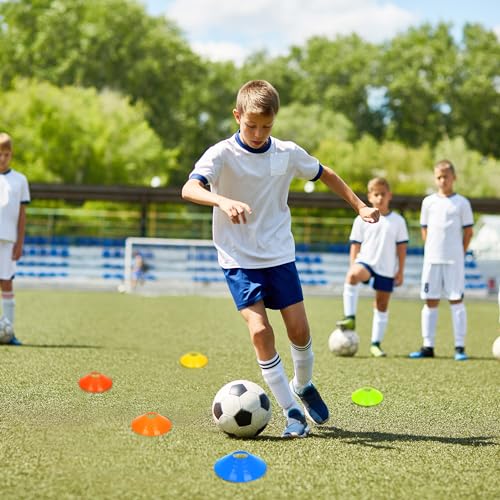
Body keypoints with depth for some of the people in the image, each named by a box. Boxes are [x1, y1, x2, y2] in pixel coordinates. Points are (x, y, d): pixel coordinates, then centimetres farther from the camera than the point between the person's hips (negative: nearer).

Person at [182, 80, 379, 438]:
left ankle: (303, 385, 31)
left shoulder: (288, 153, -1)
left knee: (299, 329, 0)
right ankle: (291, 411, -6)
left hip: (280, 256, 3)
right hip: (239, 259, -3)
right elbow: (189, 189, -31)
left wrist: (360, 206, 16)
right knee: (260, 330, -16)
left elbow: (325, 175, 17)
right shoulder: (222, 154, -13)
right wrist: (224, 201, -49)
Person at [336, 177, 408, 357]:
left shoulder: (397, 221, 6)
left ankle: (376, 343, 14)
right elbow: (355, 245, 6)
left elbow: (401, 247, 8)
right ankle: (350, 317, -33)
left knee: (382, 305, 5)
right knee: (353, 275, -36)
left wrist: (400, 271, 3)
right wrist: (353, 267, -1)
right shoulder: (362, 220, 4)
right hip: (366, 261, -1)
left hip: (387, 269, 1)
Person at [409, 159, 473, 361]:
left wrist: (459, 253, -1)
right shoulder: (428, 202, 8)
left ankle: (460, 347, 0)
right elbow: (425, 229, 13)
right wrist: (431, 250, 4)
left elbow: (468, 231, 3)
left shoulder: (462, 203, 1)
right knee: (430, 302, 5)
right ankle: (428, 346, 10)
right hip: (432, 259, 3)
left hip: (454, 261, -3)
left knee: (456, 301, -3)